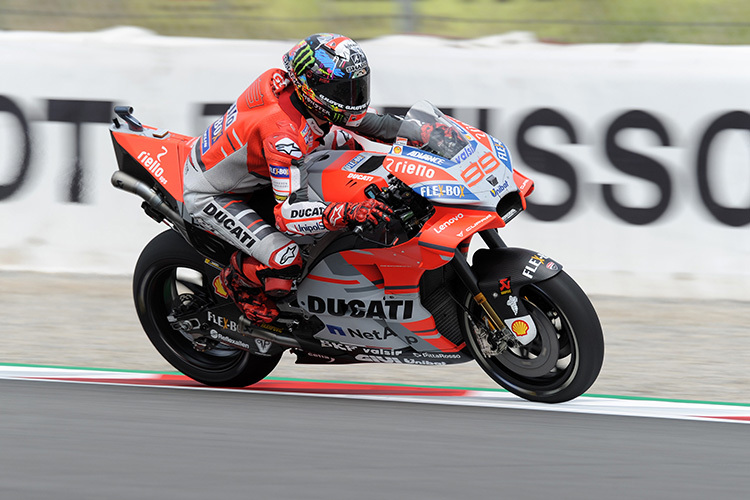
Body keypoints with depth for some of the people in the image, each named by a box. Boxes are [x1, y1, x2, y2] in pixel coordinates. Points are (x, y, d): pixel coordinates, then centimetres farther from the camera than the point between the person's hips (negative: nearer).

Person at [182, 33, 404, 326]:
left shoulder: (288, 84, -13)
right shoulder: (283, 134, -38)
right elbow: (289, 214, -41)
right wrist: (349, 214, -52)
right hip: (209, 196, -9)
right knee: (286, 262, -28)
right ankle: (237, 279, 5)